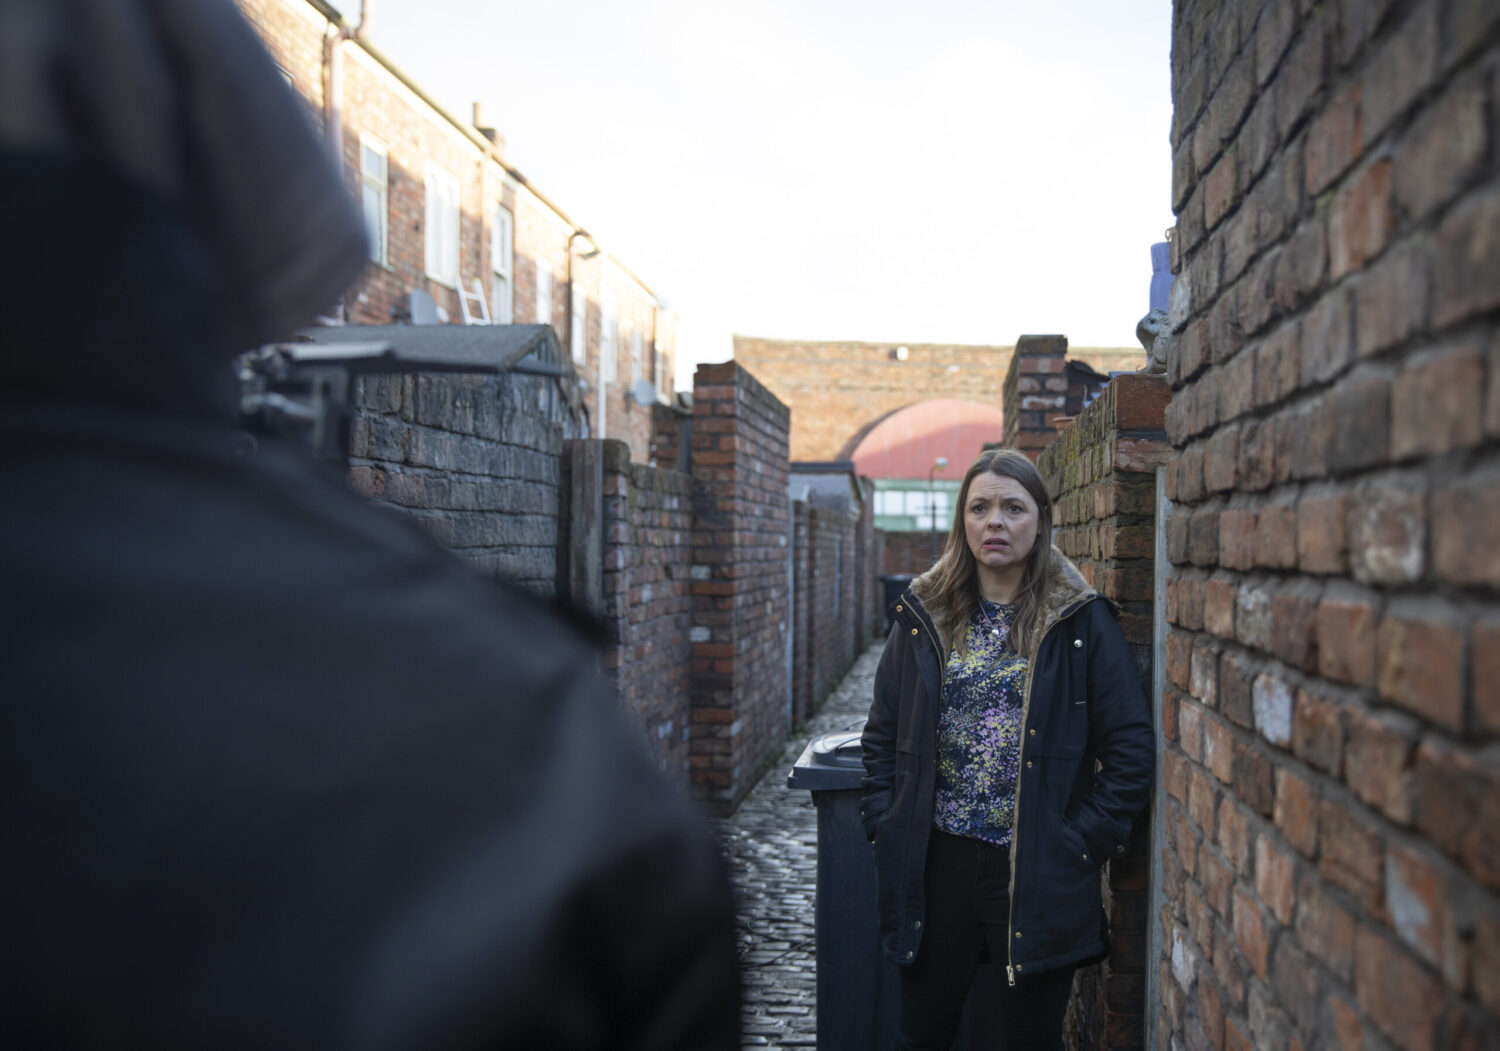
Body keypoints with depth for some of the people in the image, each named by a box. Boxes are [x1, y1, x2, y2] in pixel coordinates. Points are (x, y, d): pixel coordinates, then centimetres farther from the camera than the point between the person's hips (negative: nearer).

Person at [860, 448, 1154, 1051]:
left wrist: (1087, 841, -9)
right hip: (936, 862, 3)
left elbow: (1131, 747, -4)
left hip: (1039, 874, -2)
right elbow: (883, 733, 11)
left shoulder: (1080, 623, -3)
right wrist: (885, 827, 1)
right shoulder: (925, 617, 5)